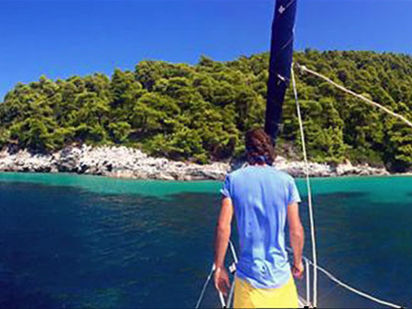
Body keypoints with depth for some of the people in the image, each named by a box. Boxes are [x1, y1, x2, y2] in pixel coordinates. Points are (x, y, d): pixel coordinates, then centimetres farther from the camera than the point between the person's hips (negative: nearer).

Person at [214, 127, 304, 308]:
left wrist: (219, 267, 0)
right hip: (279, 274, 1)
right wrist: (298, 262, 13)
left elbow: (223, 227, -10)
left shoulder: (233, 179, -6)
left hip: (248, 274, 0)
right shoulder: (286, 181, -5)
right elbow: (296, 231, -3)